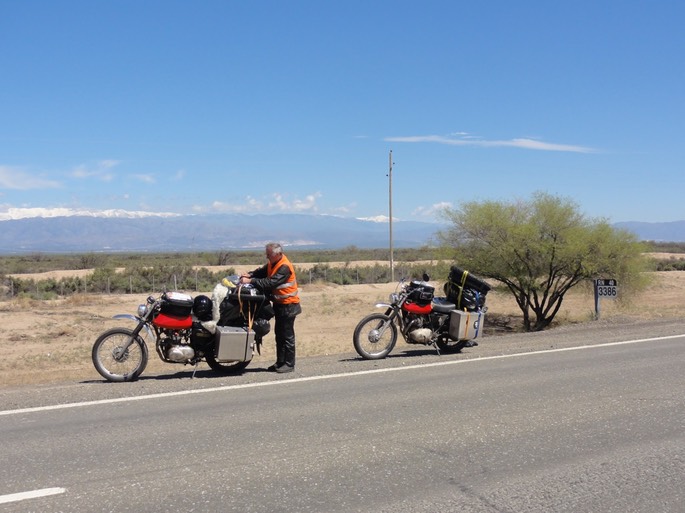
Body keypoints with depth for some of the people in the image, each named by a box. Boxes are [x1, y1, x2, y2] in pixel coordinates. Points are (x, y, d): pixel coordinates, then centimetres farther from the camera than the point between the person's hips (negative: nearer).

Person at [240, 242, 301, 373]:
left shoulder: (284, 267, -24)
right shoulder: (272, 264, 7)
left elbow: (271, 282, -30)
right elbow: (262, 272, 9)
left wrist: (251, 281, -30)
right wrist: (250, 274, -12)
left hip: (288, 305, -10)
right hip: (279, 304, 10)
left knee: (287, 335, -4)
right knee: (279, 334, 15)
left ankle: (289, 364, 3)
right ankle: (280, 362, 23)